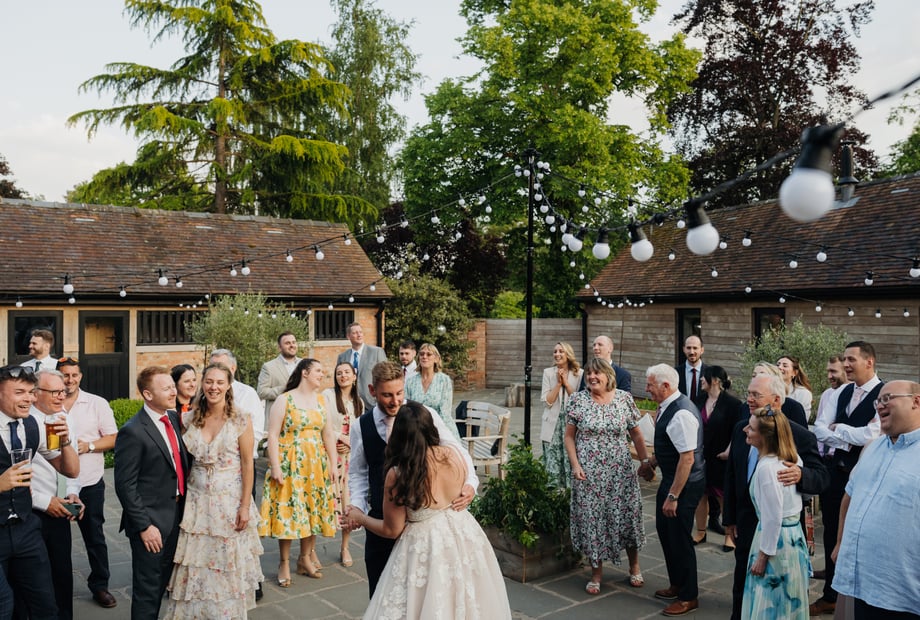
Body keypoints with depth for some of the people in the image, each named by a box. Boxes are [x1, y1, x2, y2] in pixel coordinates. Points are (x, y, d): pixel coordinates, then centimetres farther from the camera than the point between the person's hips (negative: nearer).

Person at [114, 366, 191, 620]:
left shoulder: (174, 418, 5)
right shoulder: (133, 432, -17)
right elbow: (125, 485, -16)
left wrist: (184, 507, 6)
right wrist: (144, 526, -17)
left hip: (176, 514, 7)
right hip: (151, 521, -7)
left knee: (163, 582, 21)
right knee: (147, 589, 8)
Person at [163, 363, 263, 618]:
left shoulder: (241, 420, -9)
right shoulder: (190, 418, 1)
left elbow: (247, 465, -8)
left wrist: (245, 506, -10)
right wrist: (180, 497, 4)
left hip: (230, 501, -3)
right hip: (196, 500, 3)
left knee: (227, 566, 8)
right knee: (195, 566, 11)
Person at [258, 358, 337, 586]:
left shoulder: (320, 400, 8)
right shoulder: (284, 400, -7)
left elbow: (328, 434, 9)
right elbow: (273, 435, -10)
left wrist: (332, 464, 5)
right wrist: (275, 467, -15)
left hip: (316, 464, 5)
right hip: (289, 464, -5)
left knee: (313, 510, 9)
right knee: (288, 511, 0)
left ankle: (305, 559, 25)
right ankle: (284, 564, 14)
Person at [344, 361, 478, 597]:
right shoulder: (361, 427, -3)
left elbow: (458, 452, -6)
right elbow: (358, 473, 8)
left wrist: (470, 483, -22)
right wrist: (356, 503, -8)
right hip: (381, 519, 2)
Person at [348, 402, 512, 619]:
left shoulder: (397, 474, -20)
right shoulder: (454, 454, -10)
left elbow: (392, 530, -8)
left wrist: (360, 518, 8)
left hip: (425, 546, -4)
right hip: (464, 535, 4)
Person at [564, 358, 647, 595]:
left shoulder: (624, 398, 0)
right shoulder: (578, 400, -3)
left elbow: (636, 434, 6)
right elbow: (569, 436, 1)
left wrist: (646, 461, 1)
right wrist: (575, 465, -8)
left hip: (620, 471, 1)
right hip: (588, 473, 0)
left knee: (626, 517, 8)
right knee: (591, 520, 5)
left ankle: (634, 567, 32)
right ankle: (596, 574, 23)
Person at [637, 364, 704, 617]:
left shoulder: (681, 414, -27)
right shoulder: (668, 407, 3)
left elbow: (687, 457, -28)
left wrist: (673, 496, -25)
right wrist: (652, 463, 19)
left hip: (684, 485, -10)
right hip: (670, 479, 10)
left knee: (680, 538, 4)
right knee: (665, 530, 21)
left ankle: (689, 597, 24)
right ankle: (676, 585, 40)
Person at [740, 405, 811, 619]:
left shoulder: (767, 467, -25)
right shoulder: (791, 457, 1)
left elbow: (773, 518, -23)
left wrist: (762, 556, -16)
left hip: (776, 539, -9)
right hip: (792, 535, 9)